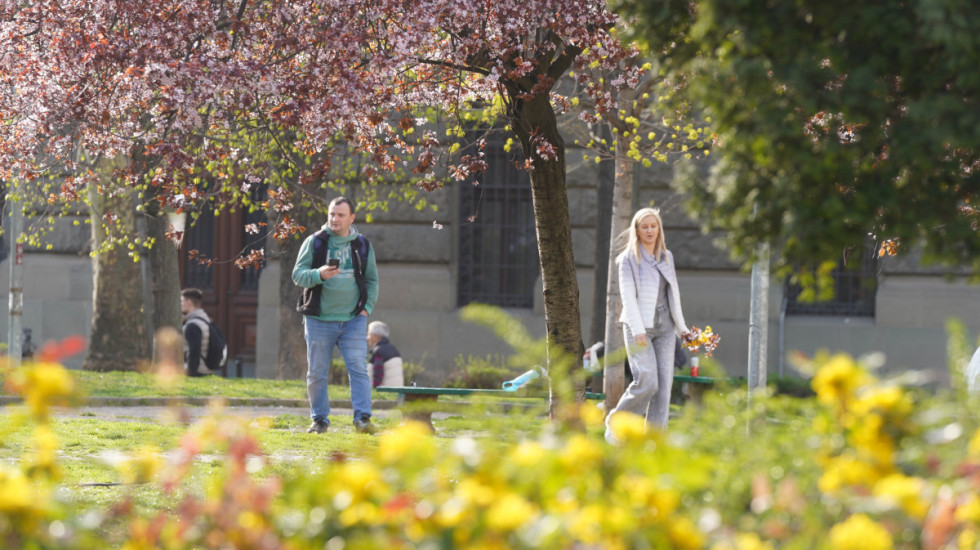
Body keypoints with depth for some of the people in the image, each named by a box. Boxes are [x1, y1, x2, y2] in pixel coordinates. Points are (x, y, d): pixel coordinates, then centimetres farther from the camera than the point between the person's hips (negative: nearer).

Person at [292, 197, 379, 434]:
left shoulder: (362, 245, 10)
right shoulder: (314, 242, 3)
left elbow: (371, 280, 18)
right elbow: (298, 274, -1)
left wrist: (367, 307, 4)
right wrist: (319, 275, -21)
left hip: (353, 319, 1)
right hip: (319, 319, -1)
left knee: (358, 368, -10)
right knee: (317, 373, 3)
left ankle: (362, 419, -12)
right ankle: (319, 420, 15)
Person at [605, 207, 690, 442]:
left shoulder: (666, 257, 13)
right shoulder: (629, 259, -3)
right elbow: (628, 295, -10)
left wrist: (681, 327, 16)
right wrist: (638, 330, -20)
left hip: (664, 327, 5)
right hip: (639, 327, -5)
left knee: (664, 383, -5)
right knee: (646, 382, -16)